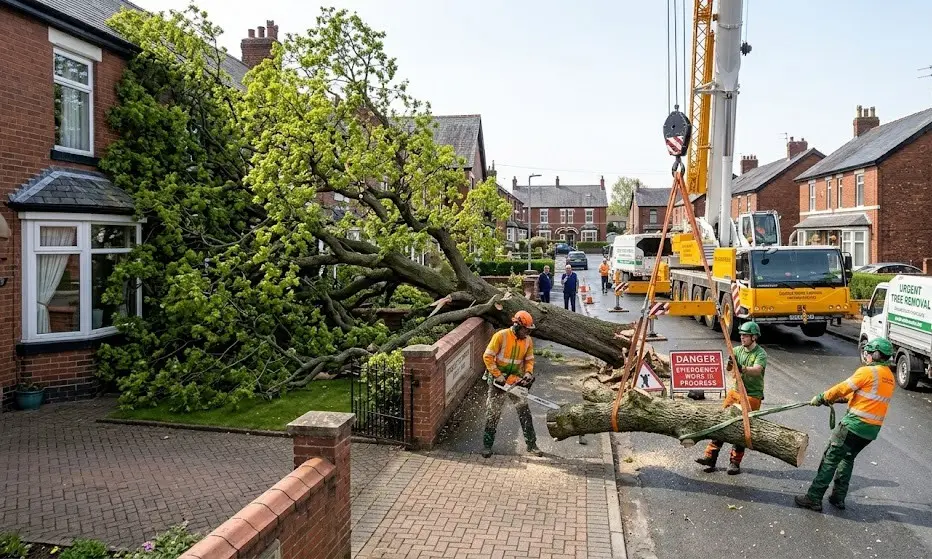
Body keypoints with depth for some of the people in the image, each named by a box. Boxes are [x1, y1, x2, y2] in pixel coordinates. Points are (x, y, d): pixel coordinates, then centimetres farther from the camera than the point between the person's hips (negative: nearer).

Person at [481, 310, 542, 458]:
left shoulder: (528, 340, -1)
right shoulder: (501, 336, -17)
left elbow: (529, 360, 9)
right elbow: (488, 357, -17)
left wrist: (528, 373, -11)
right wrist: (498, 376, -20)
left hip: (516, 380, 4)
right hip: (498, 380, -4)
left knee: (524, 411, 2)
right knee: (493, 412, 4)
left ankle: (531, 445, 11)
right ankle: (487, 445, 17)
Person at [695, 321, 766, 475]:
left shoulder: (760, 354, -10)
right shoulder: (738, 350, 7)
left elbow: (757, 370, -29)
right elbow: (728, 368, -5)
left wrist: (742, 368, -47)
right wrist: (729, 364, -28)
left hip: (752, 397, -5)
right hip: (735, 392, 5)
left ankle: (735, 462, 8)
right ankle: (710, 457, 2)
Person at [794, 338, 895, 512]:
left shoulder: (868, 371, -13)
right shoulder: (890, 377, 13)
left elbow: (842, 389, -10)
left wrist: (821, 398, 5)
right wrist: (838, 398, 19)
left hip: (855, 424, -8)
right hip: (872, 430, 8)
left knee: (831, 459, -3)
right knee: (848, 458, 22)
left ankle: (814, 498, -2)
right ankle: (838, 497, 26)